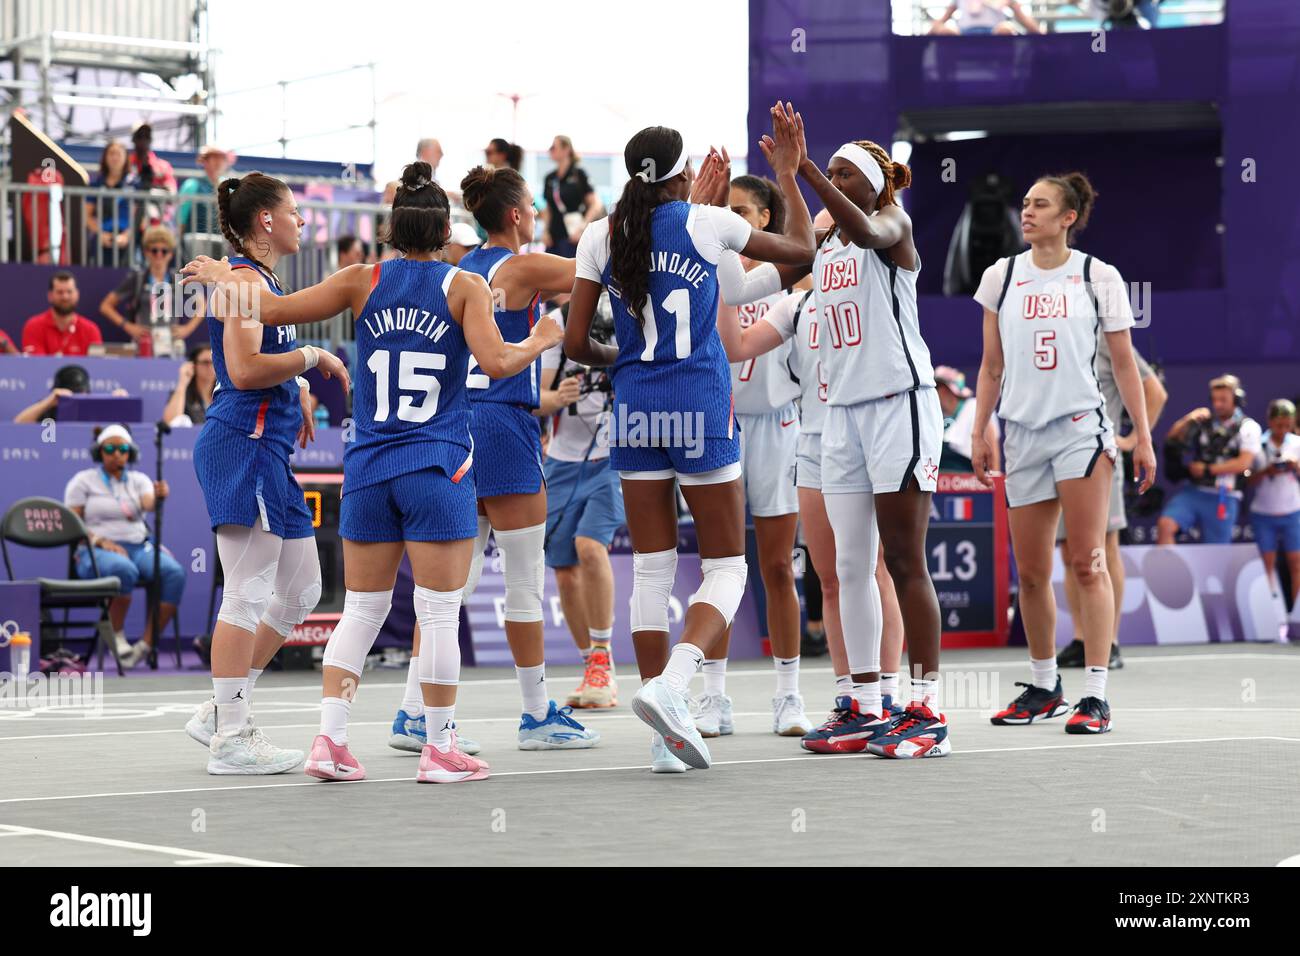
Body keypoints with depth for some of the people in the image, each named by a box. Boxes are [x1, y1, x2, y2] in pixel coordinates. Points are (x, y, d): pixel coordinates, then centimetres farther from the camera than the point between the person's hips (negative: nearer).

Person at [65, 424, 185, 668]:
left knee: (174, 573, -27)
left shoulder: (139, 479, 15)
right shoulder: (83, 481, 7)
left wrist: (158, 497, -33)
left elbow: (148, 503, -8)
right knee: (124, 570, -40)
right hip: (97, 551, -4)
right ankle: (117, 637, -19)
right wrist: (101, 542, -15)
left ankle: (146, 645, -24)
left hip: (139, 546, 4)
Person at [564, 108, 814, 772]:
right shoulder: (705, 221, -3)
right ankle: (669, 684, -20)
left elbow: (575, 345, 4)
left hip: (635, 409, 3)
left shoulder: (601, 237, 3)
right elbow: (802, 248, 13)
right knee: (726, 566, 5)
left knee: (652, 568, 8)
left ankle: (667, 739, 5)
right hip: (700, 406, -3)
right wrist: (787, 172, 23)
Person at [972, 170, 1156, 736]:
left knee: (1088, 564, -8)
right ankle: (1043, 686, 20)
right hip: (1022, 431, 3)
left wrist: (1144, 437, 1)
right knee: (1030, 572, 6)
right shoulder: (1001, 277, 8)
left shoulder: (1099, 277, 1)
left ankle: (1095, 694, -9)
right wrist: (979, 434, 9)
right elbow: (992, 367, 14)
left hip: (1081, 428, -3)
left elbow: (1124, 364, 5)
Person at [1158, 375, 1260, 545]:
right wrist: (1187, 420, -7)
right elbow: (1171, 438, 11)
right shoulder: (1203, 423, 11)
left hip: (1223, 498, -3)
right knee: (1165, 525, -22)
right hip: (1194, 491, 3)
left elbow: (1243, 463, -10)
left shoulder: (1248, 427, 1)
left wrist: (1207, 470, -8)